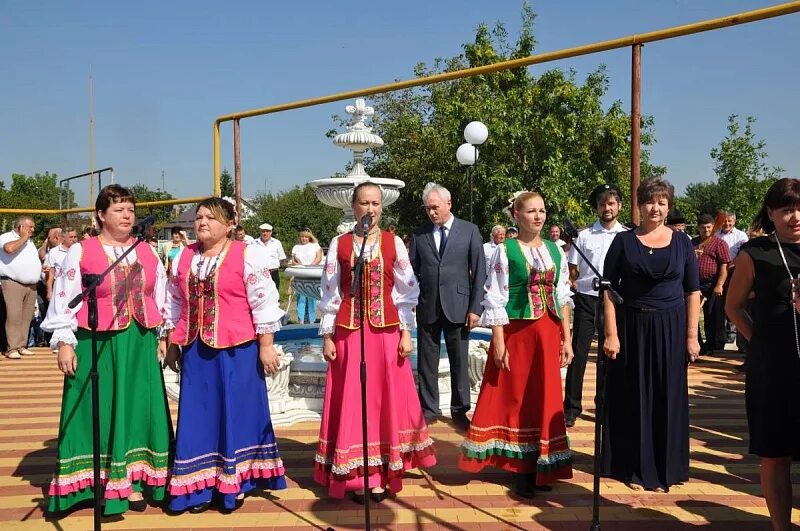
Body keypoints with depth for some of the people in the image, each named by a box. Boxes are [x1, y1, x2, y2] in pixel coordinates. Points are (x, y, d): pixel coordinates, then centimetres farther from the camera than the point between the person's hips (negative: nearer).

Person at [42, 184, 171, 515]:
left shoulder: (147, 252, 9)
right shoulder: (81, 252, -2)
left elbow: (161, 299, 13)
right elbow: (64, 300, -3)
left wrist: (162, 337, 10)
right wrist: (64, 342, -8)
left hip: (140, 344, 4)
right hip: (96, 345, -4)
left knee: (137, 409, 7)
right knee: (99, 413, 2)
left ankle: (133, 481, 18)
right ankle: (102, 485, 12)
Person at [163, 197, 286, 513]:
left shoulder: (247, 255, -6)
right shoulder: (183, 257, 10)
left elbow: (264, 303, -8)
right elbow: (174, 304, 17)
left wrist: (266, 346, -10)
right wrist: (172, 345, 16)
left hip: (237, 349, -4)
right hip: (195, 349, 5)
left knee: (235, 413, 4)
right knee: (199, 417, 8)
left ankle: (234, 485, 18)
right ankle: (201, 486, 20)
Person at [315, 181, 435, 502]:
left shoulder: (394, 243, 3)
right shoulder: (339, 244, 3)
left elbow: (407, 291, 4)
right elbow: (329, 293, 4)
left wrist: (406, 332, -2)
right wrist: (327, 336, 0)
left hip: (387, 331, 0)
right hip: (348, 333, 0)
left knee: (387, 400, 4)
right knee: (352, 402, 2)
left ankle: (382, 474, 14)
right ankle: (356, 476, 11)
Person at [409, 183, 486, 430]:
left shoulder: (470, 231, 2)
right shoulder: (419, 234, 7)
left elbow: (479, 271, 0)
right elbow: (412, 271, 7)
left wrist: (475, 308, -5)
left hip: (457, 306, -2)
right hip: (427, 307, 2)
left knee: (460, 361, 6)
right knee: (426, 362, 7)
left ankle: (459, 410, 20)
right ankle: (429, 409, 21)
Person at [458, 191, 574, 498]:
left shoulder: (555, 250, 8)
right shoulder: (505, 251, -4)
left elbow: (563, 297, 10)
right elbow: (495, 300, -7)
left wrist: (566, 339, 6)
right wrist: (498, 341, -12)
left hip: (548, 334, 4)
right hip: (515, 332, -4)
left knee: (545, 399, 8)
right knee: (515, 399, 4)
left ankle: (541, 468, 21)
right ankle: (521, 469, 17)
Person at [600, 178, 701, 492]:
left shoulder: (681, 242, 4)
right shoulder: (624, 241, 0)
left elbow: (693, 291, 5)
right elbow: (608, 289, -3)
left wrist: (691, 336, -2)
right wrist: (611, 334, -10)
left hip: (670, 330, 1)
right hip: (631, 328, -1)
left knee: (667, 398, 8)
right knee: (632, 398, 6)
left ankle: (663, 469, 22)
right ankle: (634, 468, 19)